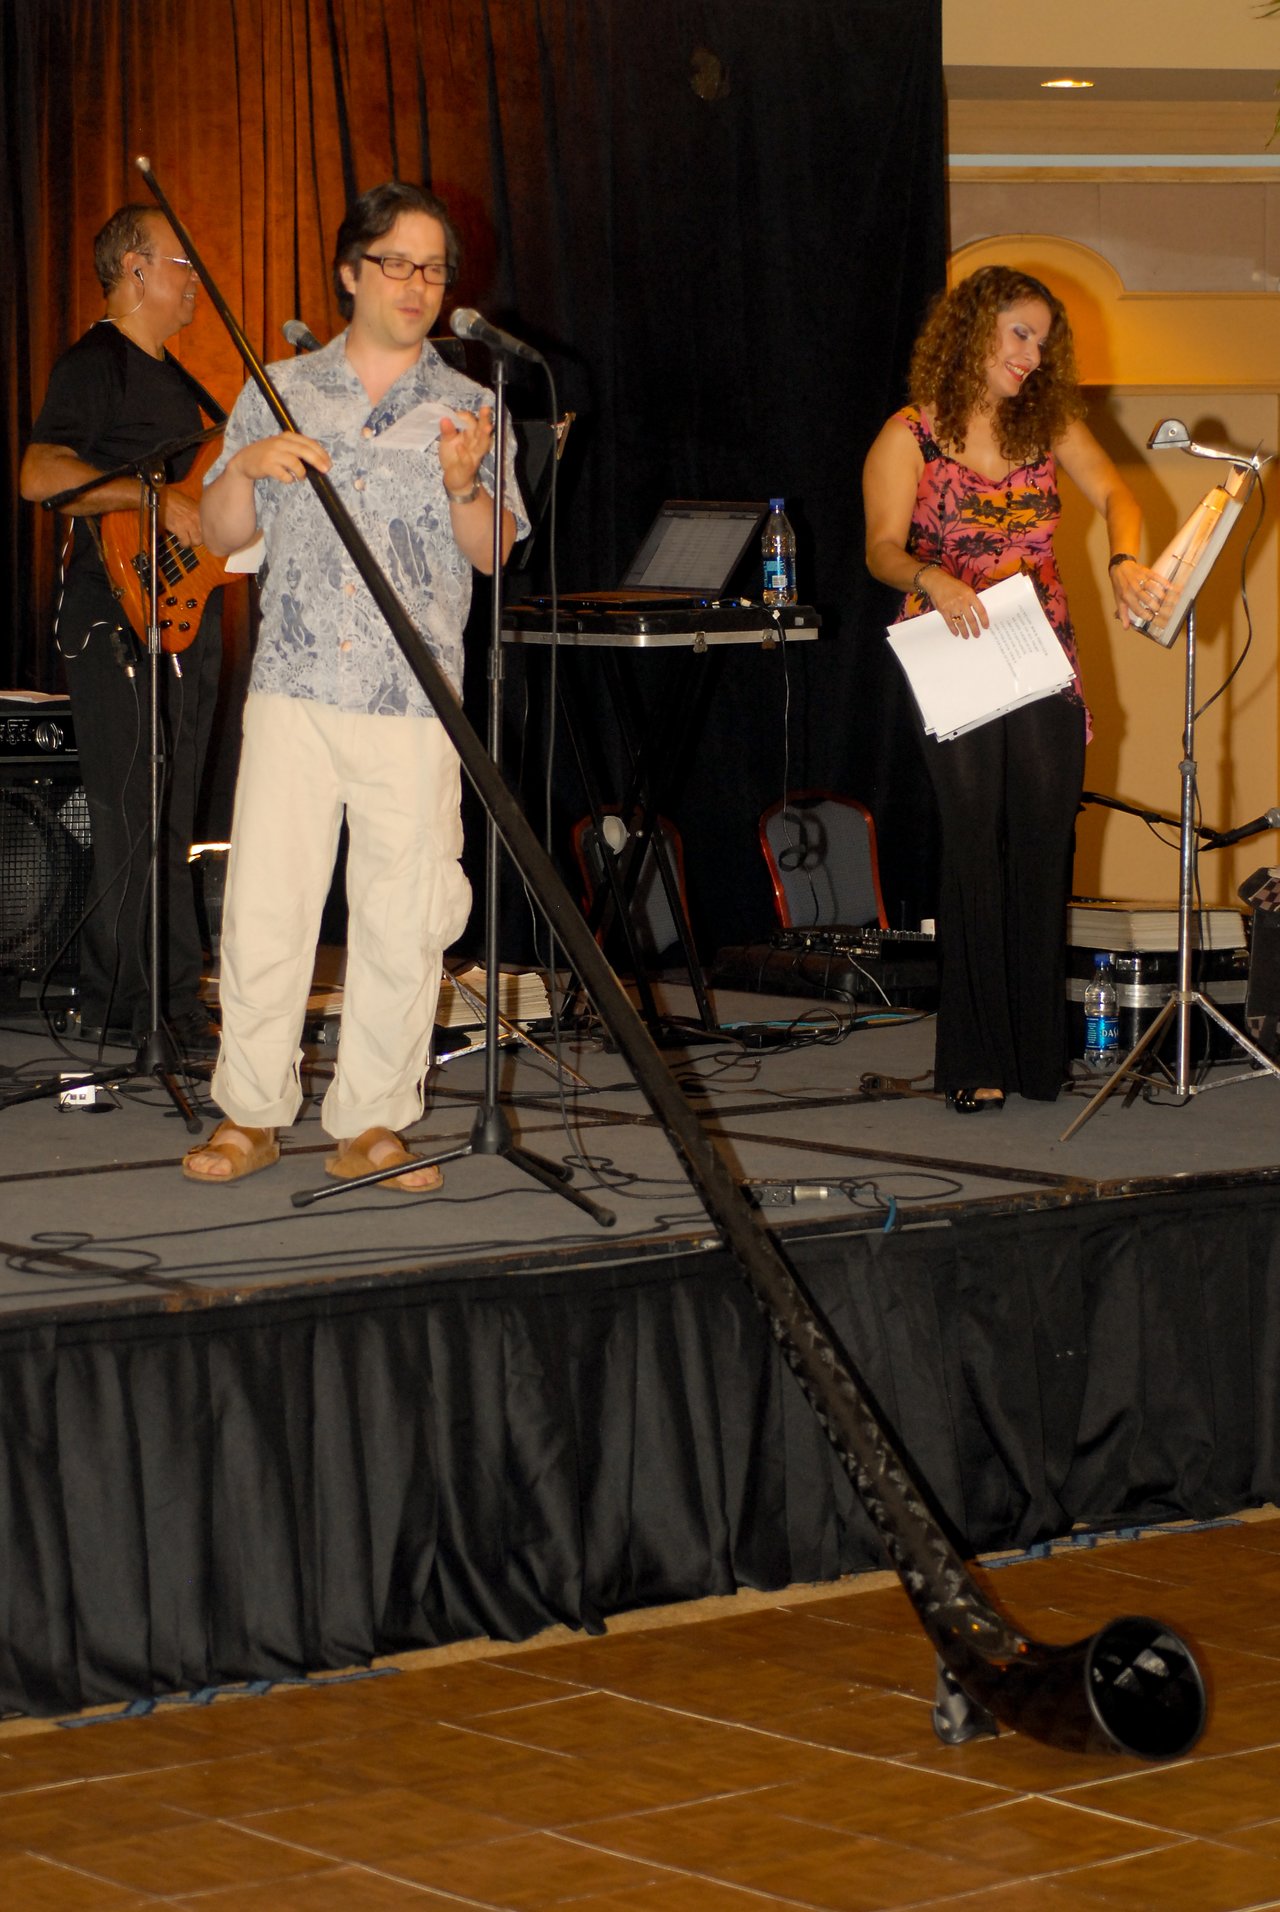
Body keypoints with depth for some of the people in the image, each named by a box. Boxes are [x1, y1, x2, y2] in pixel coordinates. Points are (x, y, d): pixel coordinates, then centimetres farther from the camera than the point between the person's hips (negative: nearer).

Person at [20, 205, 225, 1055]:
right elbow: (40, 474, -22)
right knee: (134, 824, -9)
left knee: (172, 826, 10)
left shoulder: (172, 377, 21)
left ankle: (172, 1002, 14)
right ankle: (126, 1010, -5)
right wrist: (157, 498, -25)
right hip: (120, 623, -9)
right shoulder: (95, 365, -9)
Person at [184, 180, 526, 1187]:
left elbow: (494, 554, 4)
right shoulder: (280, 393, 12)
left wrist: (463, 487, -14)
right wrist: (247, 466, -6)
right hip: (295, 688, 0)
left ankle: (371, 1124, 8)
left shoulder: (470, 407, 10)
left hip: (417, 699, 0)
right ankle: (252, 1114, 7)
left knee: (404, 917, -2)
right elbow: (222, 535, 13)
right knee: (264, 904, -4)